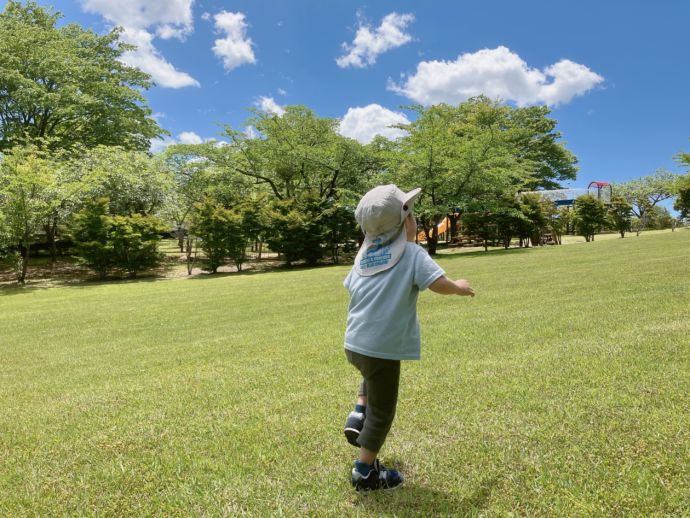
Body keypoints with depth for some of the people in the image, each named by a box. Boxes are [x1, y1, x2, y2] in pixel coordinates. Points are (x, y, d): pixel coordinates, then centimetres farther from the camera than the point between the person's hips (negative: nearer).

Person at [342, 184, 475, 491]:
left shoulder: (364, 256, 7)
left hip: (353, 344, 6)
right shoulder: (412, 253, -9)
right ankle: (365, 472, 23)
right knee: (381, 412, 12)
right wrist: (459, 288, 1)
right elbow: (438, 284, -19)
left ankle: (358, 415, 23)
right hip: (382, 348, -6)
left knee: (373, 377, 39)